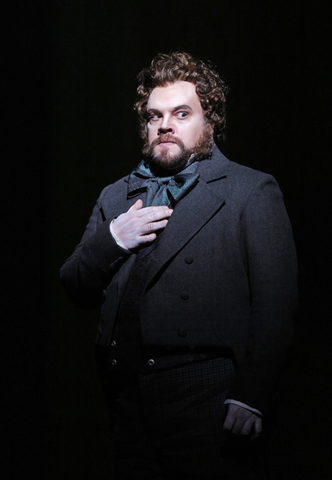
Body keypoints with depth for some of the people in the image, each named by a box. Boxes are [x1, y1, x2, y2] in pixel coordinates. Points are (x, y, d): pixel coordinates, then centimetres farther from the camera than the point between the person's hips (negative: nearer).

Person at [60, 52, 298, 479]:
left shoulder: (252, 192, 1)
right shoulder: (116, 197, 18)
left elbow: (275, 301, -7)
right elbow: (77, 291, 15)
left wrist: (251, 396, -16)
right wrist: (111, 239, -4)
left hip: (206, 400, -4)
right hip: (127, 398, 5)